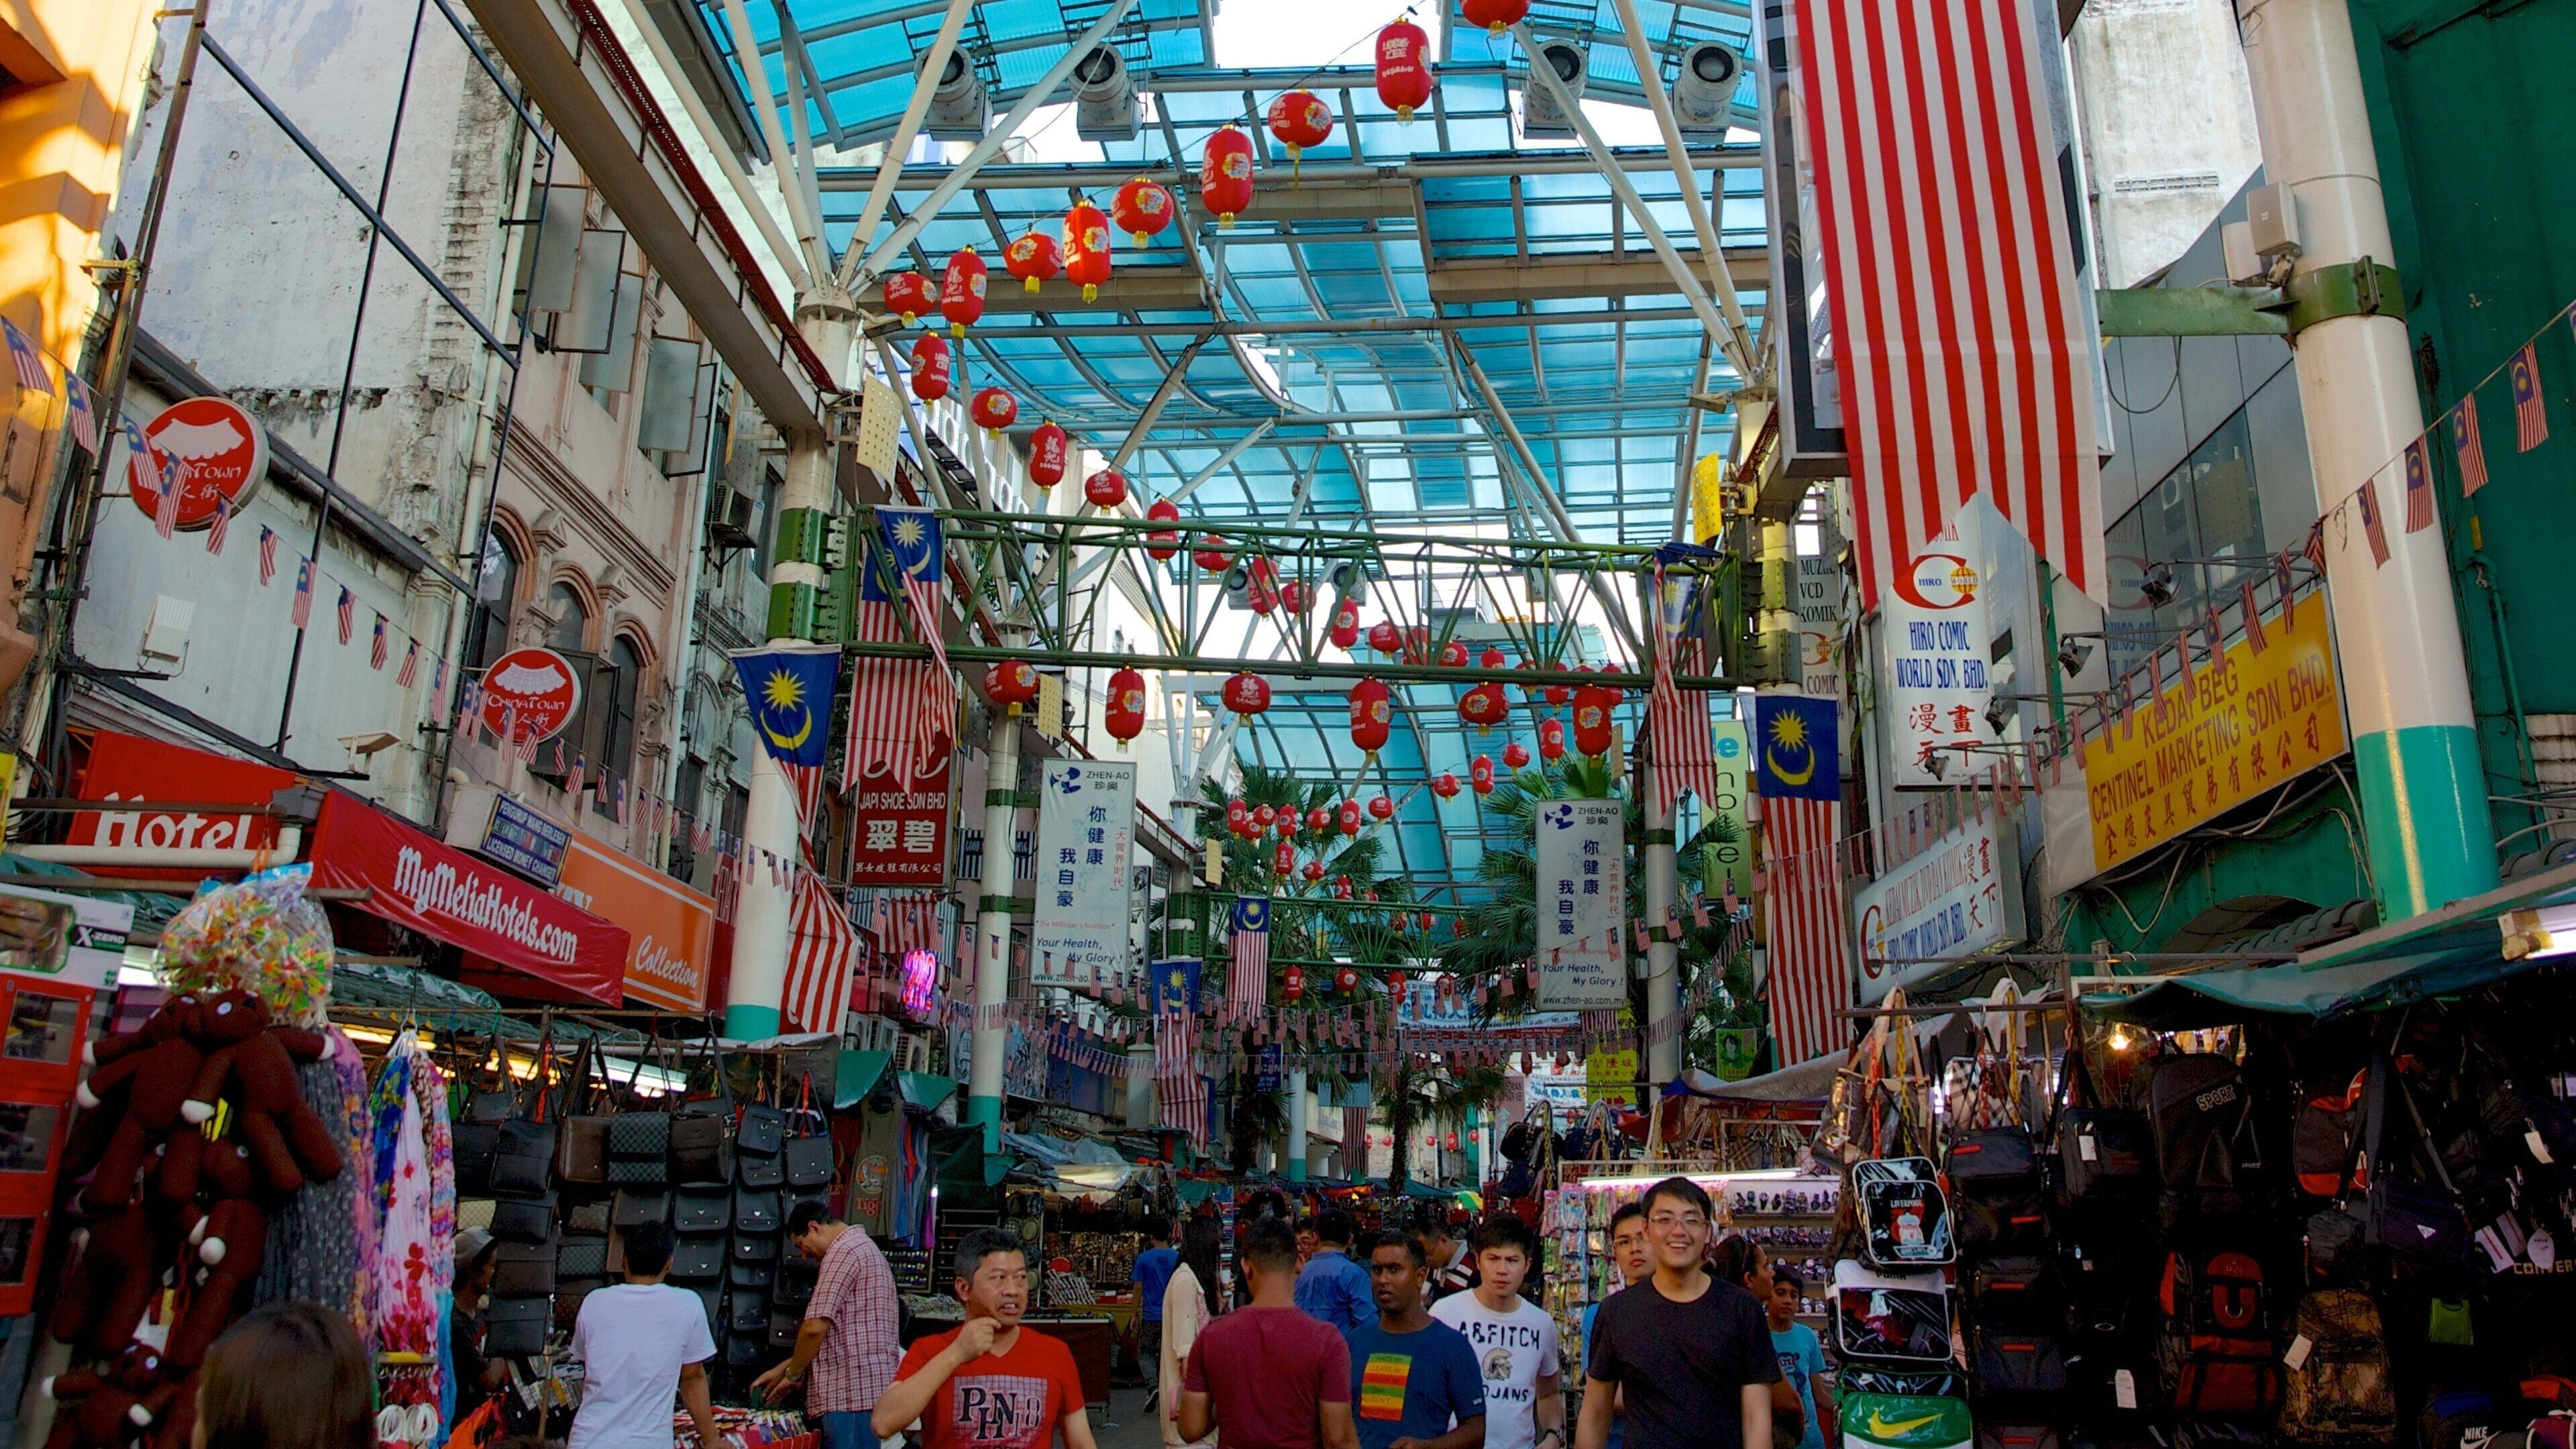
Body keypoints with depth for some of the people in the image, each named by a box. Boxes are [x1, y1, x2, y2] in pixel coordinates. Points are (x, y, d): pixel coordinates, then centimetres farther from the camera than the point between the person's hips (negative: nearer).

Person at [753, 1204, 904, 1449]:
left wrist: (793, 1375, 0)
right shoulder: (863, 1246, 23)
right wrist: (782, 1369, 23)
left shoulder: (844, 1251, -9)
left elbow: (816, 1327, -17)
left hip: (852, 1394, -10)